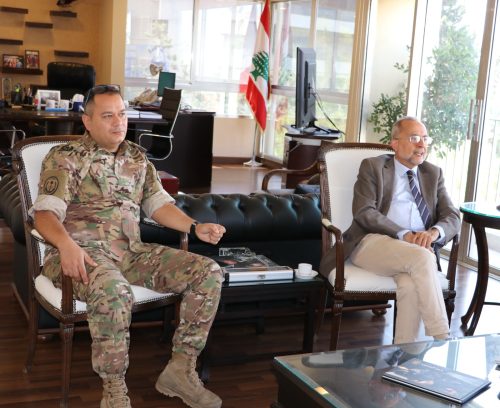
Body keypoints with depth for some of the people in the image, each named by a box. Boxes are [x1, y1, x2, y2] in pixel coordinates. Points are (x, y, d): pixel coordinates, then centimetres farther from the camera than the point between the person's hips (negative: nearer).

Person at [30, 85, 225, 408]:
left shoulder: (137, 157, 19)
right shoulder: (64, 157, 1)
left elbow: (158, 203, 17)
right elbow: (46, 211, -11)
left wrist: (195, 227, 0)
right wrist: (67, 244, -33)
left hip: (132, 251, 6)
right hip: (84, 251, -5)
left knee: (208, 273, -12)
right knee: (113, 292, -40)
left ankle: (181, 368, -6)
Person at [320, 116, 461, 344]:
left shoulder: (434, 174, 21)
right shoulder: (372, 167, 8)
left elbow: (452, 218, 11)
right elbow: (363, 212, -7)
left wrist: (434, 232, -14)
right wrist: (404, 235, -19)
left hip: (418, 247, 3)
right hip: (372, 243, -3)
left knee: (412, 284, -33)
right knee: (422, 257, -34)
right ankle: (442, 341, -30)